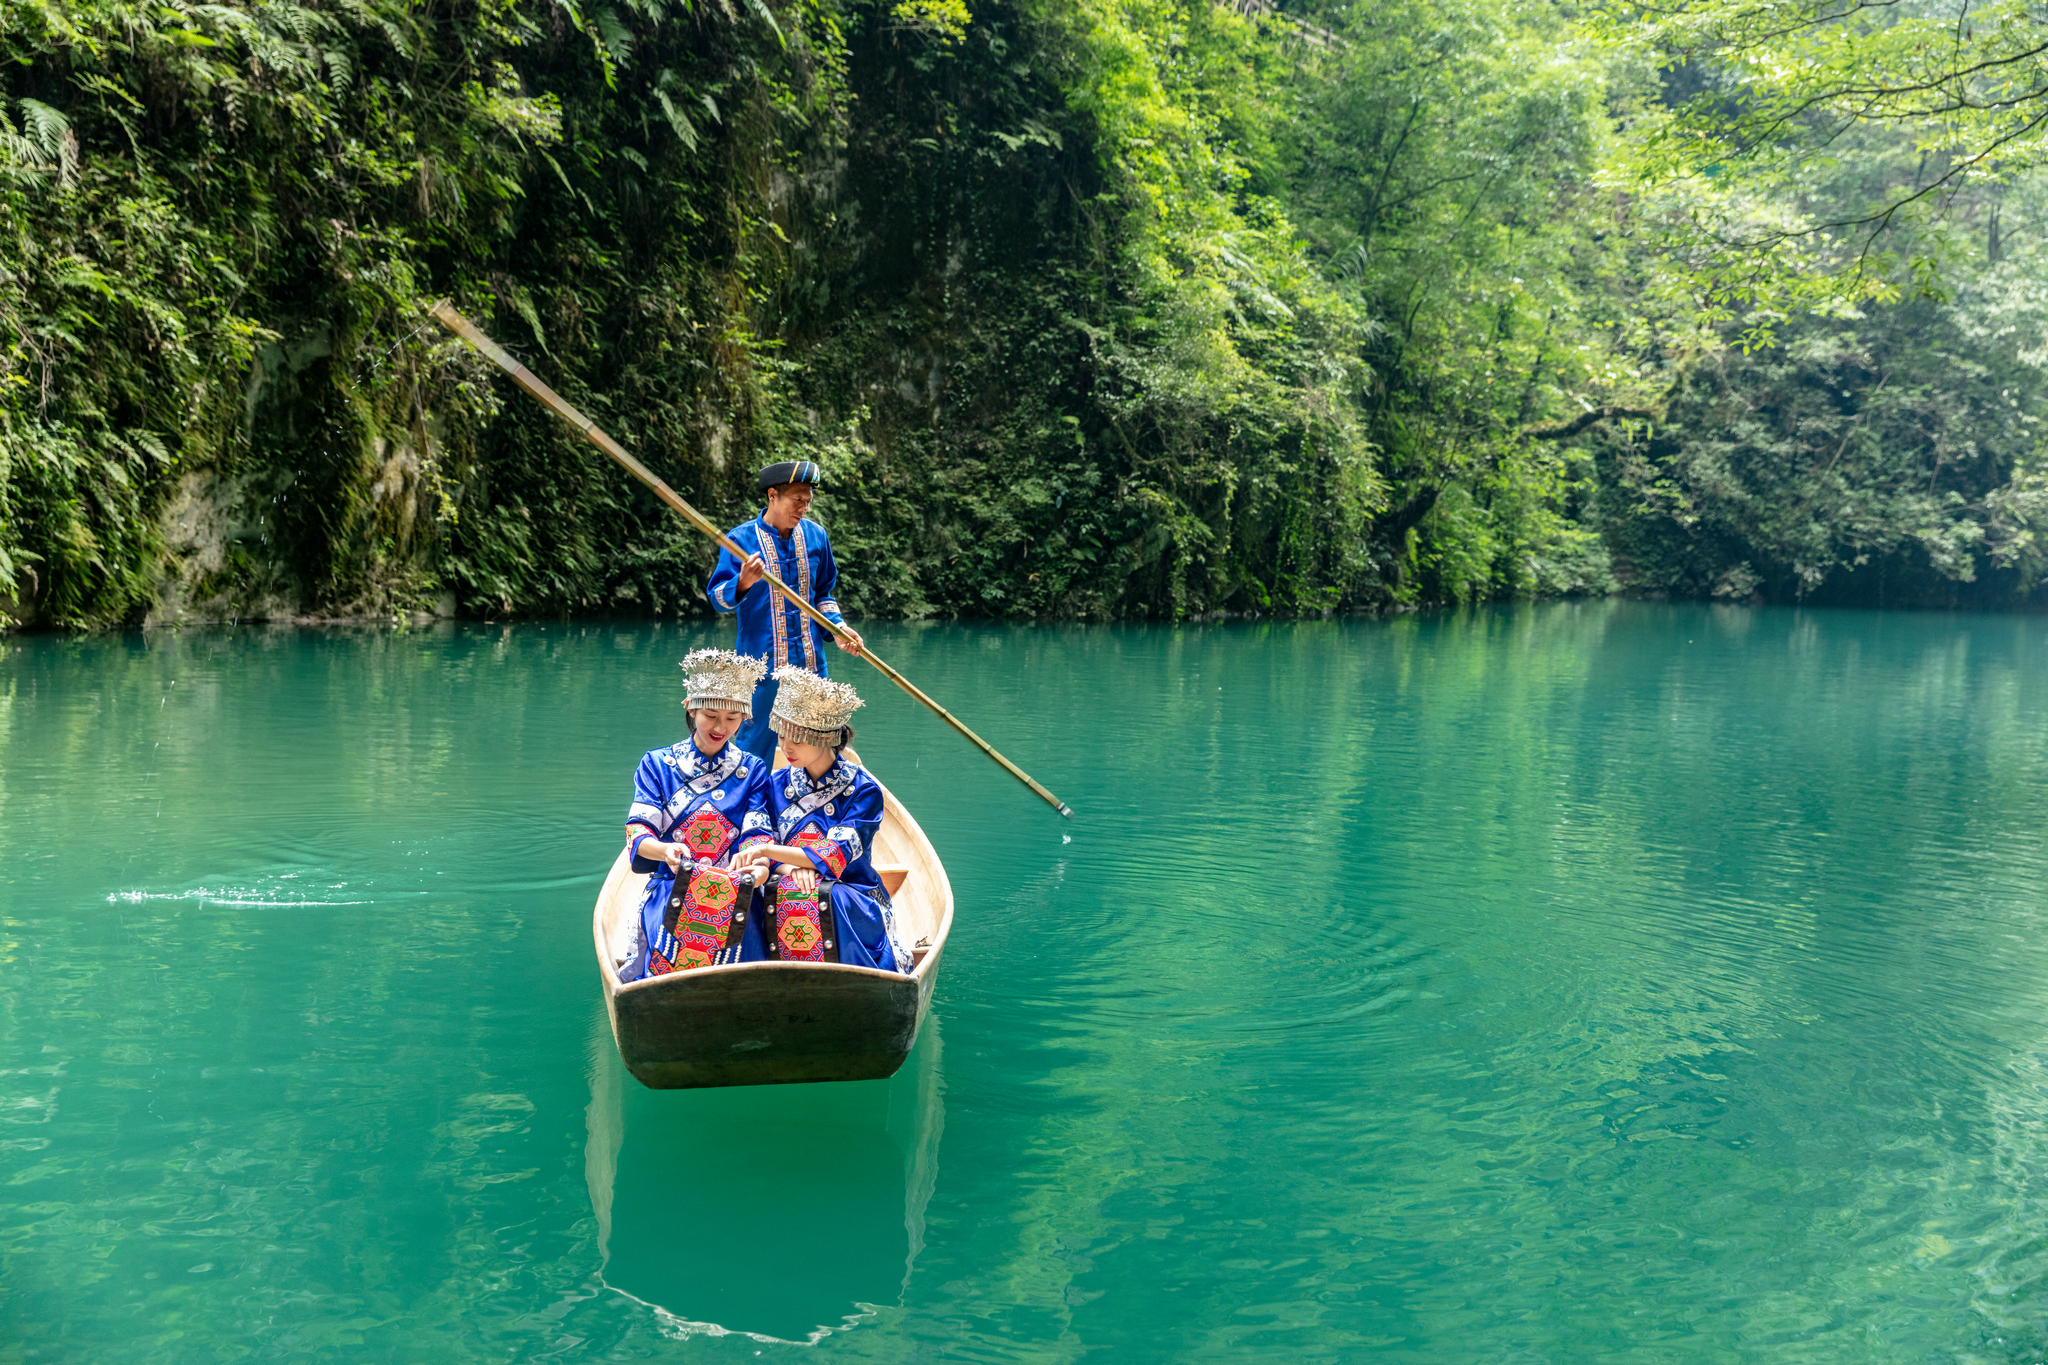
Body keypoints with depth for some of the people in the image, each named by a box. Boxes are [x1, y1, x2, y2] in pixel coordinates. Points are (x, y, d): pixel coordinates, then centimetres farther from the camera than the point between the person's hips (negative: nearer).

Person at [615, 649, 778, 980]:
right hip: (670, 891, -1)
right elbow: (638, 831, -2)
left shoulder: (753, 770, 12)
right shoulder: (657, 764, 10)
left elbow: (759, 833, -1)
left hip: (734, 895, 1)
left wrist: (760, 867, -27)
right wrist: (665, 850, -28)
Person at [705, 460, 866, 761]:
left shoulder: (816, 535, 8)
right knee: (756, 742, 0)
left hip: (811, 662, 4)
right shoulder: (740, 539, -7)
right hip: (762, 662, -4)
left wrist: (837, 627, 3)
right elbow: (717, 599, -11)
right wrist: (743, 583, -32)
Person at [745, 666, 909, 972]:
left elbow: (838, 856, -15)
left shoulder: (864, 790, -4)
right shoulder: (776, 785, 10)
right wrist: (791, 866, -19)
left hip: (850, 902, -2)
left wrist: (768, 851, -24)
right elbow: (762, 845, 5)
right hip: (788, 897, 3)